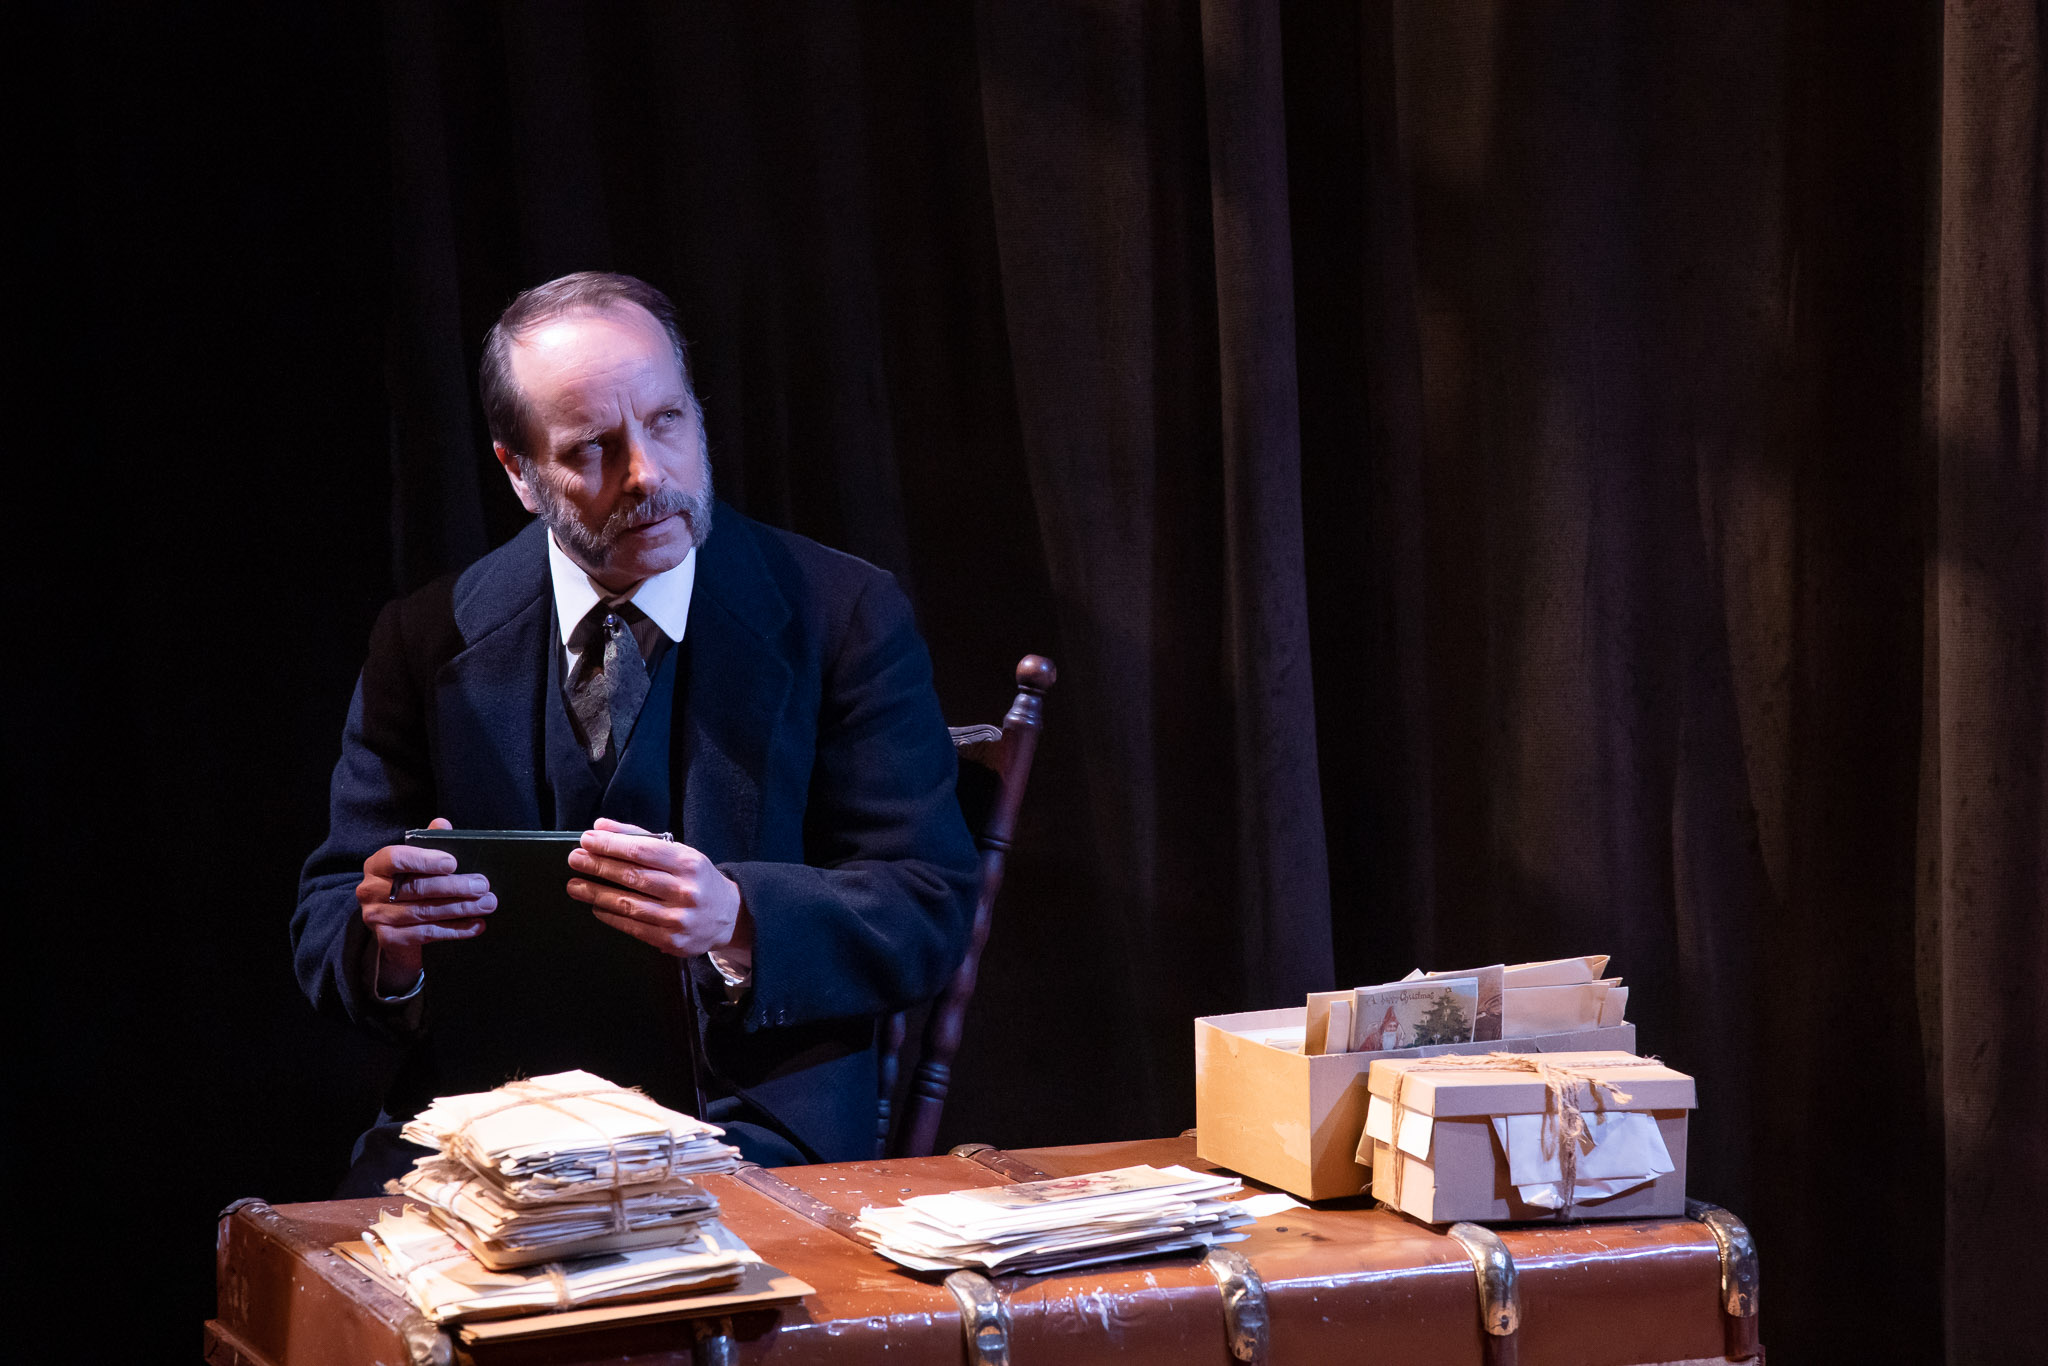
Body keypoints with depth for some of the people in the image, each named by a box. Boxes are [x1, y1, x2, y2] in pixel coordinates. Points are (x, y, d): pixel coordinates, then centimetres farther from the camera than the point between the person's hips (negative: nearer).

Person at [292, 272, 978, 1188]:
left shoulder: (845, 617, 1)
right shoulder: (426, 639, 7)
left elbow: (928, 910, -4)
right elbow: (327, 931, 8)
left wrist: (738, 924, -24)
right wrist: (388, 943, -18)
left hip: (757, 1124, -2)